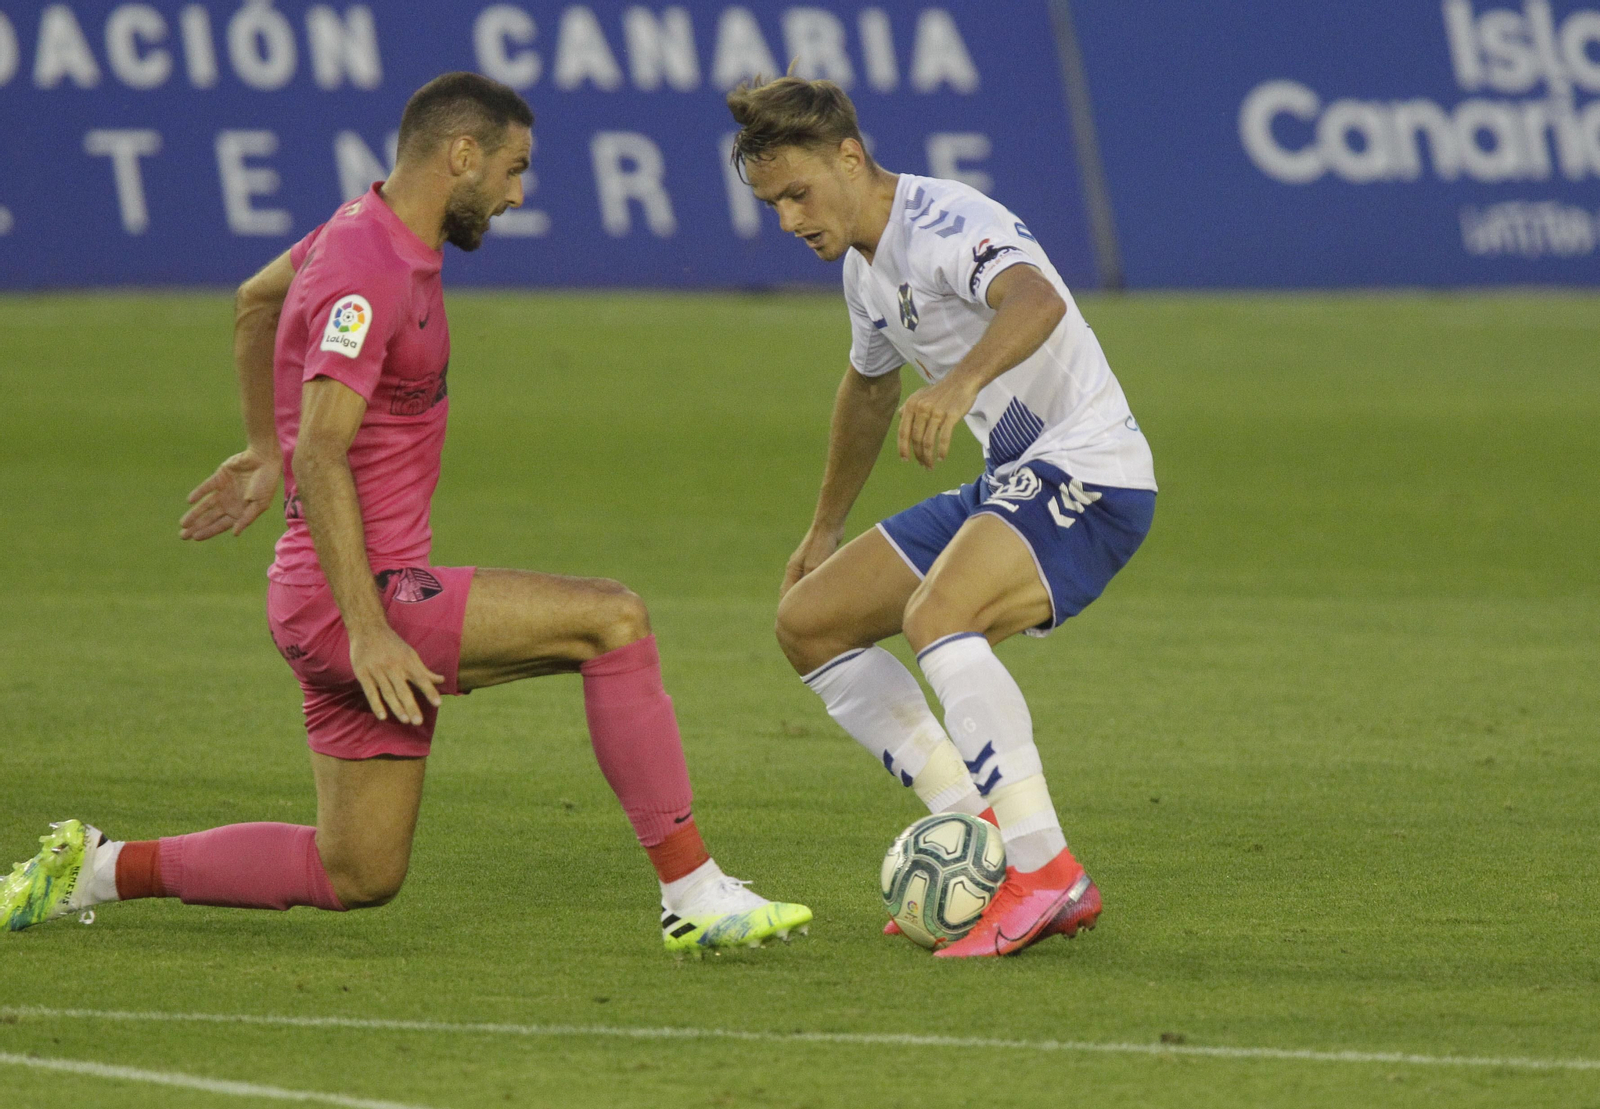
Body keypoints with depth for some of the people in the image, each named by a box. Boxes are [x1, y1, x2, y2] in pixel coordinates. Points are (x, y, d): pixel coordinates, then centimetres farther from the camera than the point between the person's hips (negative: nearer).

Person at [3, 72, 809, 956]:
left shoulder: (375, 230, 12)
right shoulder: (368, 274, -18)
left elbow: (256, 301, 31)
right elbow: (322, 452, -25)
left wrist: (264, 452, 35)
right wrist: (368, 631, -29)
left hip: (370, 601, 11)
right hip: (357, 593, -11)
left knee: (358, 876, 14)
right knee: (613, 620, -18)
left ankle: (99, 869, 19)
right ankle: (695, 896, -17)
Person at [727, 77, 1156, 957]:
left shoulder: (945, 226, -20)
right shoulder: (863, 262, 12)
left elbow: (1038, 301, -42)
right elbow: (869, 386, 32)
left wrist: (962, 382, -61)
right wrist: (826, 530, 41)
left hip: (1092, 472, -10)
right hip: (1009, 487, 11)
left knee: (935, 615, -35)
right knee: (809, 622, 8)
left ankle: (1046, 875, -31)